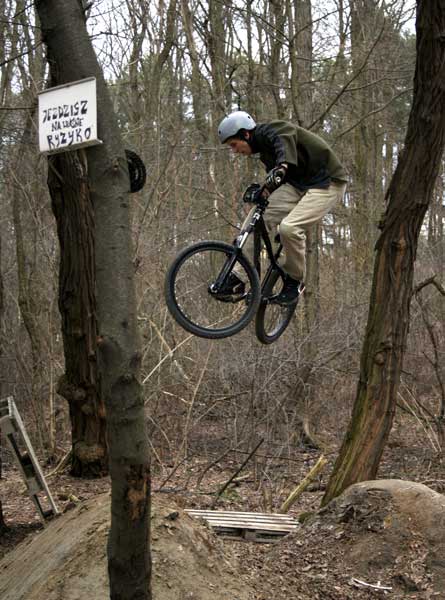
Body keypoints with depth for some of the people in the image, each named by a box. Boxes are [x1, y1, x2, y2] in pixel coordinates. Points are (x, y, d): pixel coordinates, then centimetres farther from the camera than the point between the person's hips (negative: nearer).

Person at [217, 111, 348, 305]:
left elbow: (285, 143, -39)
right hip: (297, 184, 9)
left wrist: (281, 167, -58)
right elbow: (274, 182, 16)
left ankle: (295, 281, -4)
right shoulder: (265, 150, 12)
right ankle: (238, 277, -6)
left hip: (326, 182, -9)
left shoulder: (273, 131, -16)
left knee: (289, 227, -27)